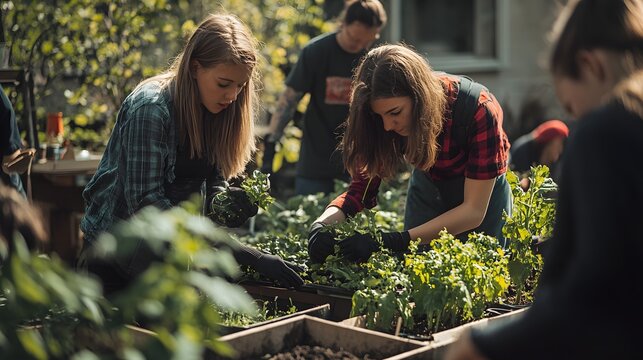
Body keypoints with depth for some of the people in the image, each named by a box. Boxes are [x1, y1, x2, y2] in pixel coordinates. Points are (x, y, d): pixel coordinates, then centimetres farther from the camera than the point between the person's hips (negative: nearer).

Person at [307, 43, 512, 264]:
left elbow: (474, 210, -36)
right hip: (428, 188, 3)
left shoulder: (477, 109, -37)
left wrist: (396, 241, -47)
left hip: (482, 192, -2)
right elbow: (363, 185, -23)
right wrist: (321, 225, -44)